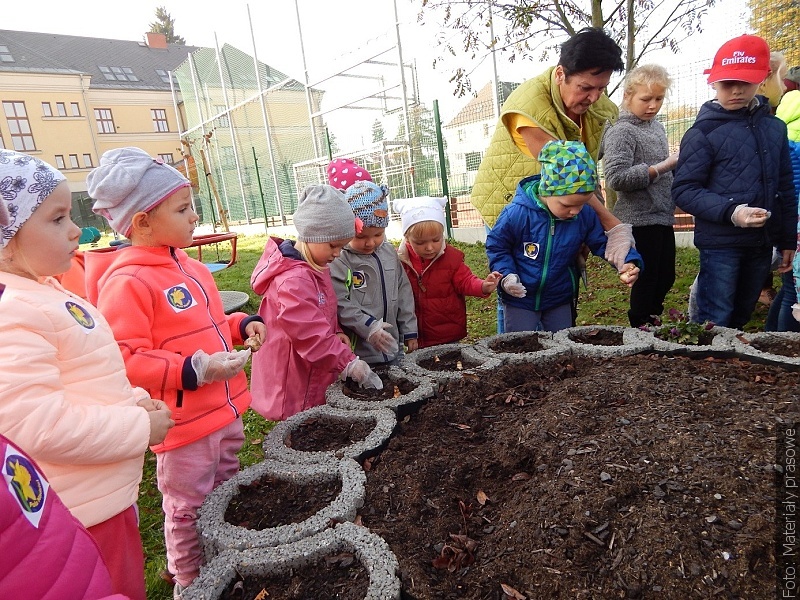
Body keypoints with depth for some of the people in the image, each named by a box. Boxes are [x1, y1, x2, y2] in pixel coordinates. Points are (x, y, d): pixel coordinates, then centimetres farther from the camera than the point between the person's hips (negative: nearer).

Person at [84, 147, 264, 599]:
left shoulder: (192, 268, 8)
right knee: (189, 510, 12)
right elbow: (124, 359, -24)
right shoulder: (127, 283, -20)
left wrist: (242, 324, 3)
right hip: (184, 425, -9)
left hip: (225, 412, 9)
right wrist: (193, 370, -29)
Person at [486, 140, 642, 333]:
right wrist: (506, 274, -23)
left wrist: (628, 261, -15)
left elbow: (602, 243, 2)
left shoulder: (586, 216, -11)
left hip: (560, 298, 4)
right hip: (520, 298, -3)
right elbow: (496, 246, -10)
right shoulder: (517, 213, -23)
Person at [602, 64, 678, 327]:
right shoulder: (621, 131, -13)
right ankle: (640, 328, 20)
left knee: (666, 277, 17)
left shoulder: (657, 126, 12)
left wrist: (676, 162, 4)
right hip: (640, 220, -8)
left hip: (662, 216, 9)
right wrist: (663, 166, -22)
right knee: (646, 280, 2)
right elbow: (616, 178, -25)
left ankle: (649, 321, 37)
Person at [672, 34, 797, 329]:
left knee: (740, 318, 17)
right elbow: (684, 191, -13)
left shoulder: (775, 127, 9)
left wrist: (787, 239, 14)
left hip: (762, 244, 6)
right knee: (713, 325, -1)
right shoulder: (703, 133, -8)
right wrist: (730, 212, -26)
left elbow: (785, 189, 14)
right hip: (721, 243, -6)